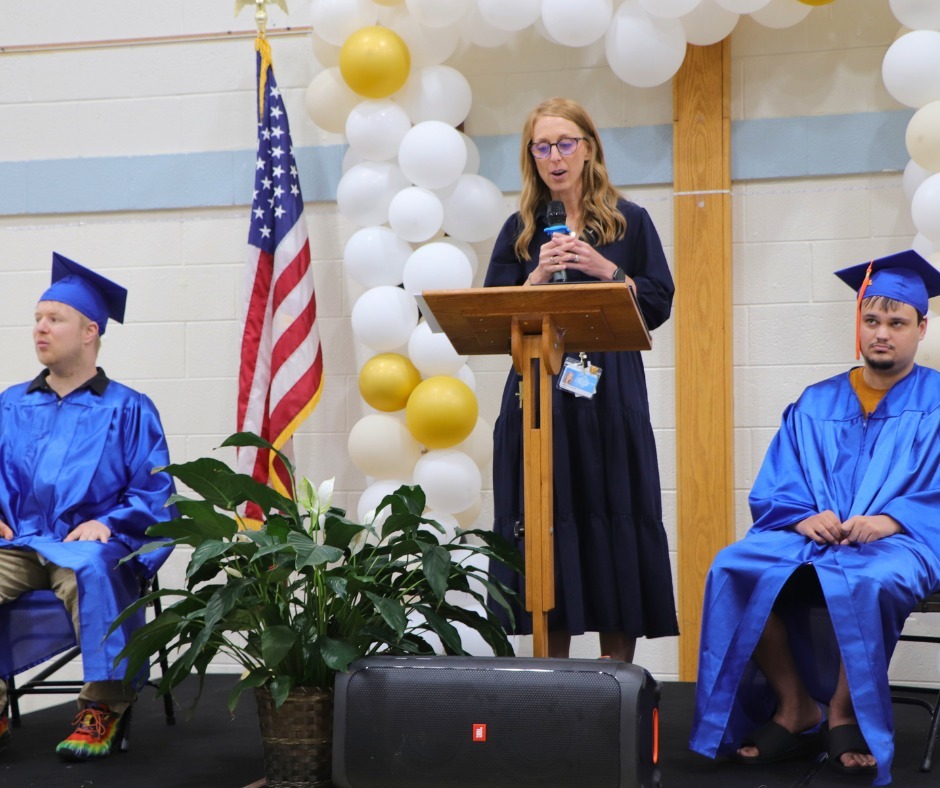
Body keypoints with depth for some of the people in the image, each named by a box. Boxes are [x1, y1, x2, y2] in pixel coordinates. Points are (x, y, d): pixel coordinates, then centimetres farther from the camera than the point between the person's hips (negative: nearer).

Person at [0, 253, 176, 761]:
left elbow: (155, 495, 2)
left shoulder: (127, 410, 7)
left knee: (90, 569, -39)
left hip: (89, 545, -3)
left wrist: (106, 521, -15)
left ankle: (105, 706, -25)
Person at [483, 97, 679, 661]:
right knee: (546, 531, 0)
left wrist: (606, 270, -10)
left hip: (611, 402, -1)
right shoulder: (520, 231, 13)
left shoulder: (628, 222, 9)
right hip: (538, 399, 1)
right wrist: (536, 277, -8)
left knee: (615, 527, -2)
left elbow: (659, 304, 2)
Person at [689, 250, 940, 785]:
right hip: (812, 535, 4)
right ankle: (796, 710, -12)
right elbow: (774, 488, 11)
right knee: (735, 570, -26)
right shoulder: (816, 404, 19)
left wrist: (891, 519, -19)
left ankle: (844, 714, -14)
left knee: (867, 582, -39)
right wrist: (803, 516, -11)